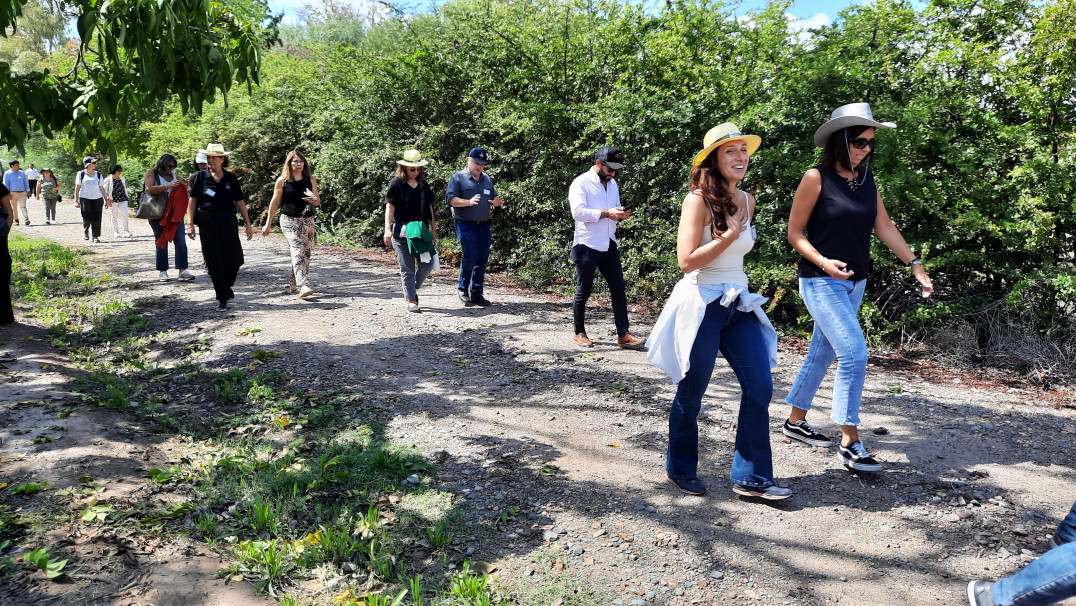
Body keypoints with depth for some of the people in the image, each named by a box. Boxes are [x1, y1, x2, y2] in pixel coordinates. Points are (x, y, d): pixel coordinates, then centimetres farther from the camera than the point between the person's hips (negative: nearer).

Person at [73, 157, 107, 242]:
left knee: (96, 219, -3)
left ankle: (96, 236, 4)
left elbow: (101, 188, 14)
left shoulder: (98, 175, 12)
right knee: (86, 218, -5)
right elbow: (77, 187, 4)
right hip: (85, 199, -2)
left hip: (97, 199, 2)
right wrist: (76, 200, -1)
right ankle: (85, 233, 20)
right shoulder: (81, 174, 4)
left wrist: (106, 199, 9)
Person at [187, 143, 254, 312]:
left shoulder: (231, 178, 6)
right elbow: (192, 200, 4)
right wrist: (190, 223, -3)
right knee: (214, 263, 0)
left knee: (234, 260, -2)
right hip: (207, 225, -1)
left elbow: (240, 201, 10)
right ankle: (222, 299, 9)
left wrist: (248, 224, 8)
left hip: (228, 223, 1)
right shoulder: (201, 176, 2)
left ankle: (226, 285, 28)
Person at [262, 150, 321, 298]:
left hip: (307, 220, 4)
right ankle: (304, 285, -28)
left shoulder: (311, 180, 9)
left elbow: (318, 202, 10)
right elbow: (275, 202, 7)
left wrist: (314, 200, -15)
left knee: (305, 253, 4)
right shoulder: (282, 180, 2)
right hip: (289, 220, -4)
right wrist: (268, 224, 8)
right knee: (298, 250, -18)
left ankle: (294, 284, 22)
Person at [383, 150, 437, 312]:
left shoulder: (423, 185, 14)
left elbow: (429, 209, 18)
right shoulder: (396, 183, -1)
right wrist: (388, 229, -17)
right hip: (402, 232, -4)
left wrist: (433, 231, 16)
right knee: (407, 268, 0)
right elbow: (390, 207, -7)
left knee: (427, 264, -3)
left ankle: (413, 288, 23)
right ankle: (411, 300, 8)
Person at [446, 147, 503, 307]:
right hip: (465, 225, -6)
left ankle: (476, 294, 12)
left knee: (482, 259, 4)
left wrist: (497, 202, -1)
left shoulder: (487, 179, 17)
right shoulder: (458, 178, 0)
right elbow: (450, 198, -10)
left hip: (483, 225, 6)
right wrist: (468, 202, -27)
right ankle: (463, 289, 4)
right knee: (470, 256, -15)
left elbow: (494, 197, 24)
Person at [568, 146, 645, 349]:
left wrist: (621, 213, 0)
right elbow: (578, 211, -21)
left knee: (618, 288, 0)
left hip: (609, 246, 7)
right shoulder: (581, 183, -8)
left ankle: (623, 335, 2)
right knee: (583, 292, 4)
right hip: (587, 246, -7)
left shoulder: (612, 183, 16)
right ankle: (579, 333, 18)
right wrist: (607, 213, -25)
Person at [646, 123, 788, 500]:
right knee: (690, 395, 6)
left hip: (739, 305, 7)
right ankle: (680, 470, 26)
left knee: (760, 387, 1)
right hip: (701, 305, -7)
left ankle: (751, 478, 11)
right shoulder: (699, 200, -13)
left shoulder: (747, 201, 9)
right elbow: (687, 260, -20)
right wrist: (730, 236, -18)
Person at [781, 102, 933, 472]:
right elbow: (794, 233, -7)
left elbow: (884, 227, 11)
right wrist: (823, 263, -21)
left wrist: (915, 264, 6)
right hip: (821, 283, -7)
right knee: (854, 353, -15)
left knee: (822, 354, 14)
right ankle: (849, 443, -7)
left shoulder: (866, 180, 9)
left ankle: (796, 421, 29)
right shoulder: (817, 178, -9)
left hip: (855, 283, 7)